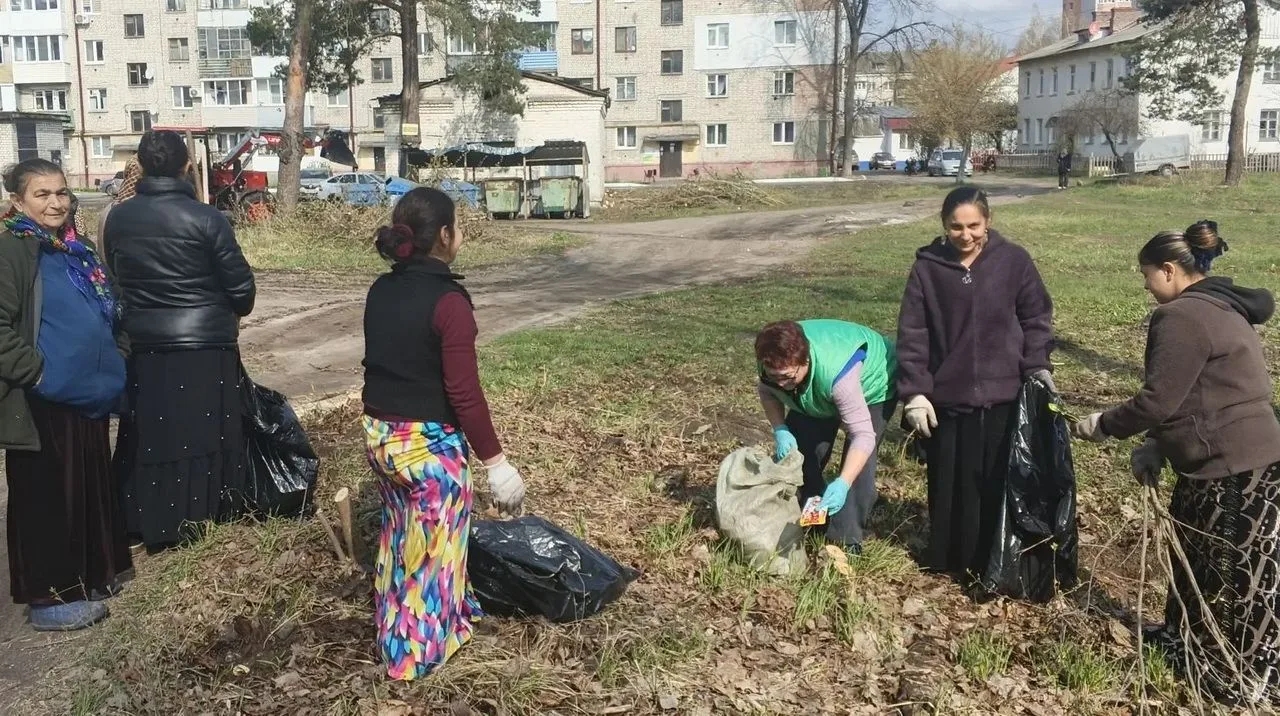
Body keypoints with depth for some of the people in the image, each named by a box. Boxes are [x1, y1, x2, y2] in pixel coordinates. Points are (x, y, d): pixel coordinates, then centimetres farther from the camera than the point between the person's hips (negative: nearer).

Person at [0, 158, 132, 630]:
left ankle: (88, 577, 31)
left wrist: (116, 362, 14)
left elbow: (107, 314, 23)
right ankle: (49, 596, 12)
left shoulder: (76, 247, 12)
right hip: (42, 402, -8)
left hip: (86, 394, 8)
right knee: (46, 496, 1)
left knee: (90, 487, 16)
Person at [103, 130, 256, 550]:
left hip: (143, 346, 4)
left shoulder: (118, 218, 0)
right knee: (204, 432, 7)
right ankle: (209, 515, 14)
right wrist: (236, 312, 14)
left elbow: (116, 277, 12)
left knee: (149, 433, 13)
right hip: (205, 345, -4)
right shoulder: (206, 219, -13)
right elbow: (240, 284, -8)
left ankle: (145, 522, 21)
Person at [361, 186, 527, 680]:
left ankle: (395, 630, 42)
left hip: (379, 433, 8)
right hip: (429, 442, -7)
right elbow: (464, 392, -21)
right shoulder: (448, 300, -21)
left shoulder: (381, 291, 2)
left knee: (399, 535, 24)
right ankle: (421, 649, 26)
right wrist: (495, 461, -14)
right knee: (432, 546, 10)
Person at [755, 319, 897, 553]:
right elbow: (766, 391, -6)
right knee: (802, 450, -1)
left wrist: (843, 484, -57)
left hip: (873, 387, -6)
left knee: (857, 463, -20)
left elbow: (863, 435, -45)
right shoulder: (775, 364, -30)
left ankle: (846, 540, -9)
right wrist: (780, 430, -23)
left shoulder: (837, 373, -47)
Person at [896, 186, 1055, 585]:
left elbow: (1036, 318, 6)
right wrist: (914, 392, -8)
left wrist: (1037, 365, -8)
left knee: (998, 481, 6)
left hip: (1002, 394, 0)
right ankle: (948, 558, 25)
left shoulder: (1013, 260, -3)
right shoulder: (928, 266, -2)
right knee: (949, 483, 9)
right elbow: (912, 334, -2)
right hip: (946, 396, 0)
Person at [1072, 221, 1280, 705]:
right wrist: (1156, 446, 12)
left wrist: (1103, 425, -2)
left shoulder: (1182, 317, -18)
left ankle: (1237, 678, 19)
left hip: (1232, 469, -10)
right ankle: (1187, 639, 39)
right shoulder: (1221, 307, 15)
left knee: (1232, 578, 5)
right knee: (1200, 558, 23)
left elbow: (1158, 400, -19)